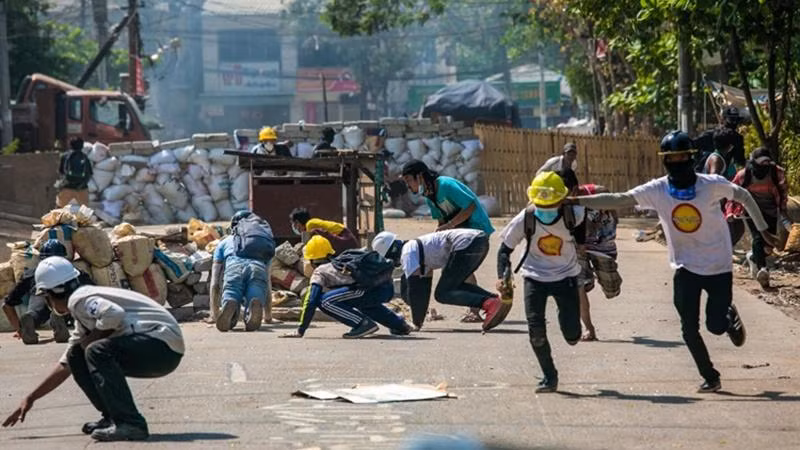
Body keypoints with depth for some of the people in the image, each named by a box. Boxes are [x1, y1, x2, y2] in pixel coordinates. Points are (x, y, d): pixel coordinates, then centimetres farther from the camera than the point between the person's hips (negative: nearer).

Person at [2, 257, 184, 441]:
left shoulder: (78, 300, -9)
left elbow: (115, 314, -29)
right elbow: (65, 365, 32)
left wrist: (89, 340, -11)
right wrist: (30, 398, 34)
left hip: (163, 343, -10)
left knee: (97, 351, -27)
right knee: (77, 356, 11)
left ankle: (130, 424, -28)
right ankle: (113, 417, 11)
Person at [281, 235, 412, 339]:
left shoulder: (320, 272, 12)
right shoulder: (339, 263, 34)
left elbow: (311, 301, 3)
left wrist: (300, 330, 7)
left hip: (373, 288, -9)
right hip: (389, 288, 9)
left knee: (325, 301, -10)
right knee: (365, 302, 41)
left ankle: (364, 323, -10)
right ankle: (400, 324, 35)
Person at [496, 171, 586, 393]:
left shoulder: (572, 214, -19)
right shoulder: (525, 219, -20)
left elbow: (582, 217, 8)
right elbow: (505, 248, -9)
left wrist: (580, 242, 12)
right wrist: (502, 276, -22)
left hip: (566, 276, 0)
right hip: (536, 277, 0)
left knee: (572, 336, -2)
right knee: (536, 329, -15)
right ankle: (549, 377, 2)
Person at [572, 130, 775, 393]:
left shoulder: (712, 185, -14)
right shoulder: (657, 190, -11)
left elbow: (743, 196, 2)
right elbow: (618, 200, -16)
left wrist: (763, 231, 7)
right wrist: (574, 201, -25)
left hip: (719, 267, -1)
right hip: (686, 269, 2)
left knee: (716, 326, 1)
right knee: (690, 329, -3)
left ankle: (729, 316, 38)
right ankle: (710, 378, 18)